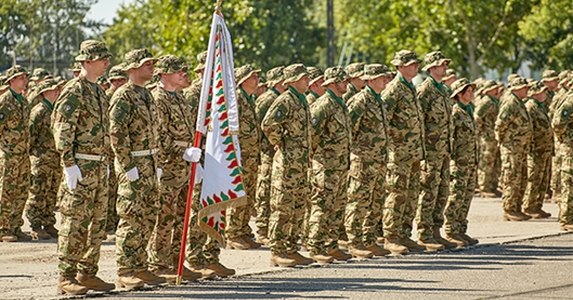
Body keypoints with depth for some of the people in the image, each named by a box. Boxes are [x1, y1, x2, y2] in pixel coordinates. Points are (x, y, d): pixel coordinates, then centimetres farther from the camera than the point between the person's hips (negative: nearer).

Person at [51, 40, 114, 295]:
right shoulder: (73, 92, -11)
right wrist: (69, 165, -20)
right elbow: (62, 131, -15)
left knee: (97, 223, 9)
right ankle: (66, 277, -4)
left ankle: (87, 273, 16)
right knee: (74, 223, -7)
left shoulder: (99, 92, 16)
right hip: (81, 166, -9)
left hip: (99, 166, 9)